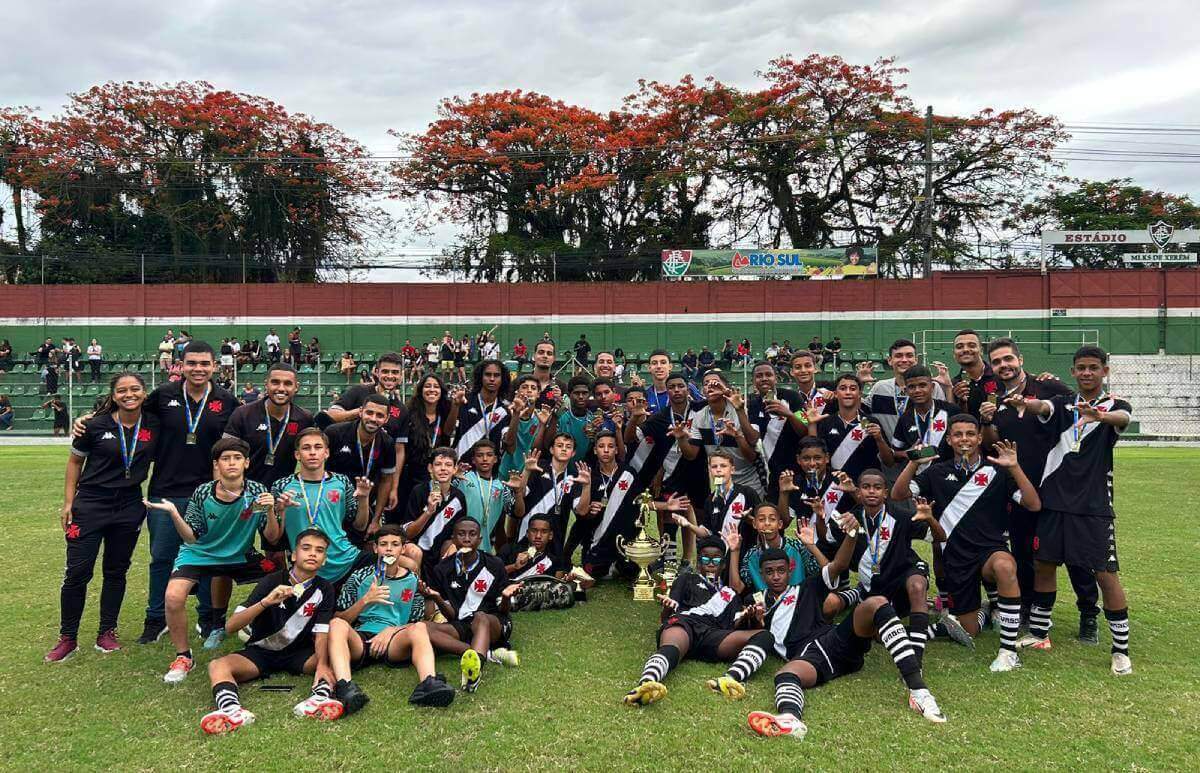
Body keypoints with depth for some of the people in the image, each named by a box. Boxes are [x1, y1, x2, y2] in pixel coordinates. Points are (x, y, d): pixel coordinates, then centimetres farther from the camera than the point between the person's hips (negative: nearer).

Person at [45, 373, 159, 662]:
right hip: (90, 504, -2)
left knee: (116, 571, 12)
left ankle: (107, 633, 25)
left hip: (129, 506, 2)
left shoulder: (153, 425, -4)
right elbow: (75, 461, 3)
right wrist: (68, 502, 0)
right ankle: (68, 638, 14)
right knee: (77, 572, -2)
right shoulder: (96, 425, -8)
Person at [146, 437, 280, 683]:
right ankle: (183, 656, 1)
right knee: (173, 596, -24)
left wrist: (270, 511, -29)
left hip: (240, 555, 1)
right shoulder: (203, 493, -15)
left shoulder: (257, 492, -15)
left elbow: (272, 538, -12)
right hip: (200, 553, -1)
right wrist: (173, 513, -24)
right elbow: (191, 538, -9)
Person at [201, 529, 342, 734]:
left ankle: (321, 697, -53)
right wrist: (265, 602, -32)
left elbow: (321, 632, -12)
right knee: (218, 666, -27)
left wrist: (322, 663, -33)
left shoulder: (324, 589, -3)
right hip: (262, 650, -1)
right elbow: (230, 627, -15)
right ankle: (232, 709, -54)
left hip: (299, 653, 1)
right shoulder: (272, 581, -10)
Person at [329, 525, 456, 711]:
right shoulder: (359, 577, 14)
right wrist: (366, 600, -8)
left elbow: (417, 623, 14)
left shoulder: (413, 581, 15)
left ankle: (428, 683, -56)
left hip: (394, 643, 0)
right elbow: (340, 619, 8)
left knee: (419, 628, -31)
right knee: (337, 625, -31)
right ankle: (345, 687, -54)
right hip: (360, 640, 0)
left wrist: (391, 630, -5)